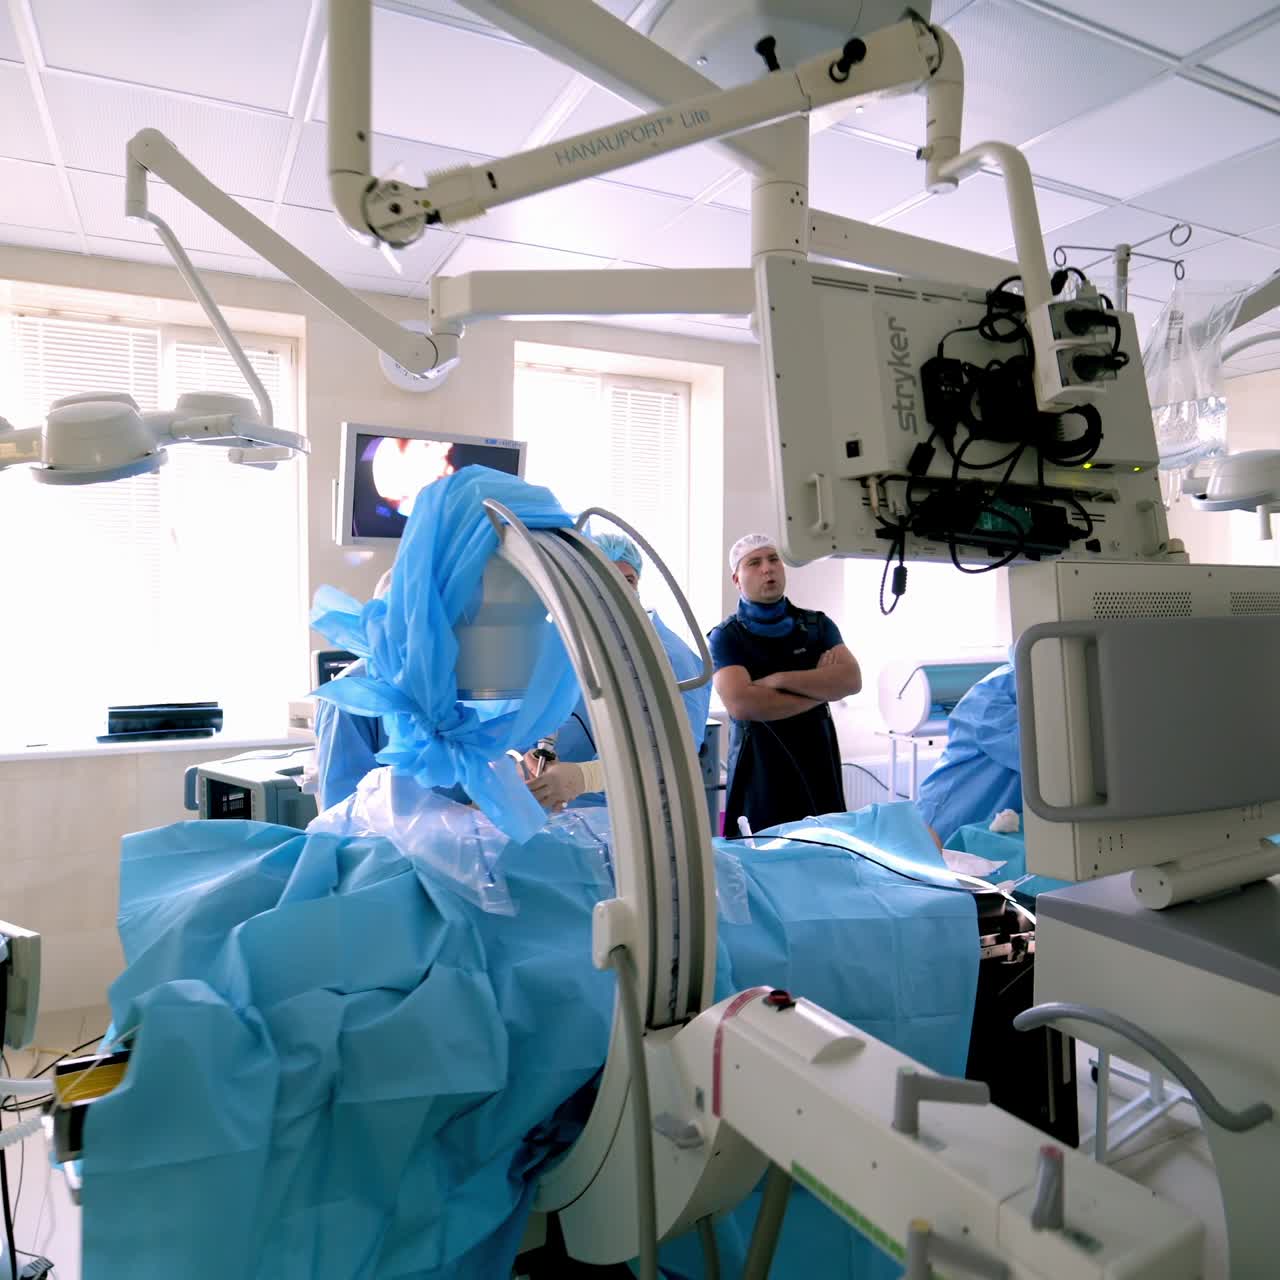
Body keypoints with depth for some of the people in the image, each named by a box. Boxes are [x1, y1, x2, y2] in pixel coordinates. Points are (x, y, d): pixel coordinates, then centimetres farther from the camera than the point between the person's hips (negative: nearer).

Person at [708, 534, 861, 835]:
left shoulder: (817, 625, 11)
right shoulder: (726, 637, 0)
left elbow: (852, 680, -4)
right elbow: (741, 704, -16)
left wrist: (780, 679, -13)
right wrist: (819, 689, -7)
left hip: (818, 766, 3)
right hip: (761, 773, -3)